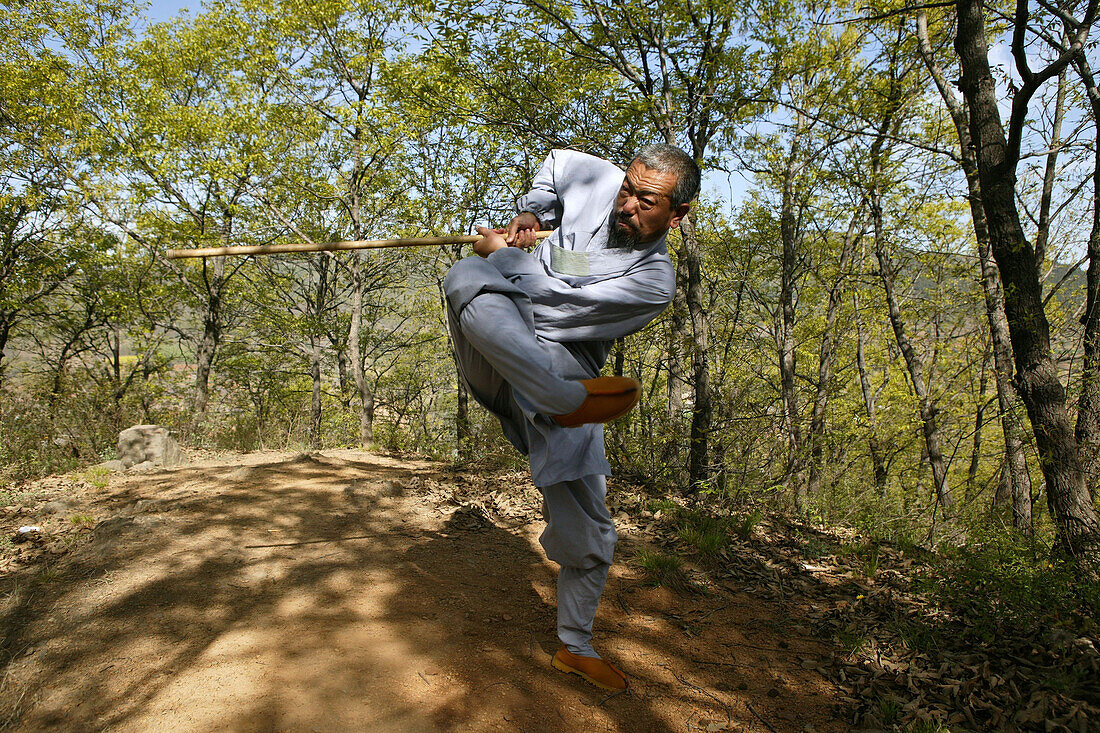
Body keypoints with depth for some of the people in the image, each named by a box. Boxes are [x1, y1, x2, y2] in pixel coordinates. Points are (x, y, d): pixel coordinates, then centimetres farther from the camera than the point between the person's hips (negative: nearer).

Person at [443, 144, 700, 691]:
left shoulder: (655, 281, -13)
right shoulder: (598, 180, 1)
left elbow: (564, 301, -19)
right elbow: (557, 159, 25)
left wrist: (501, 254, -8)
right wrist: (530, 213, 12)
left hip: (565, 369, -2)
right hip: (496, 350, 2)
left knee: (588, 536, 1)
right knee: (467, 276, -34)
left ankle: (574, 648, 26)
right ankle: (565, 398, -47)